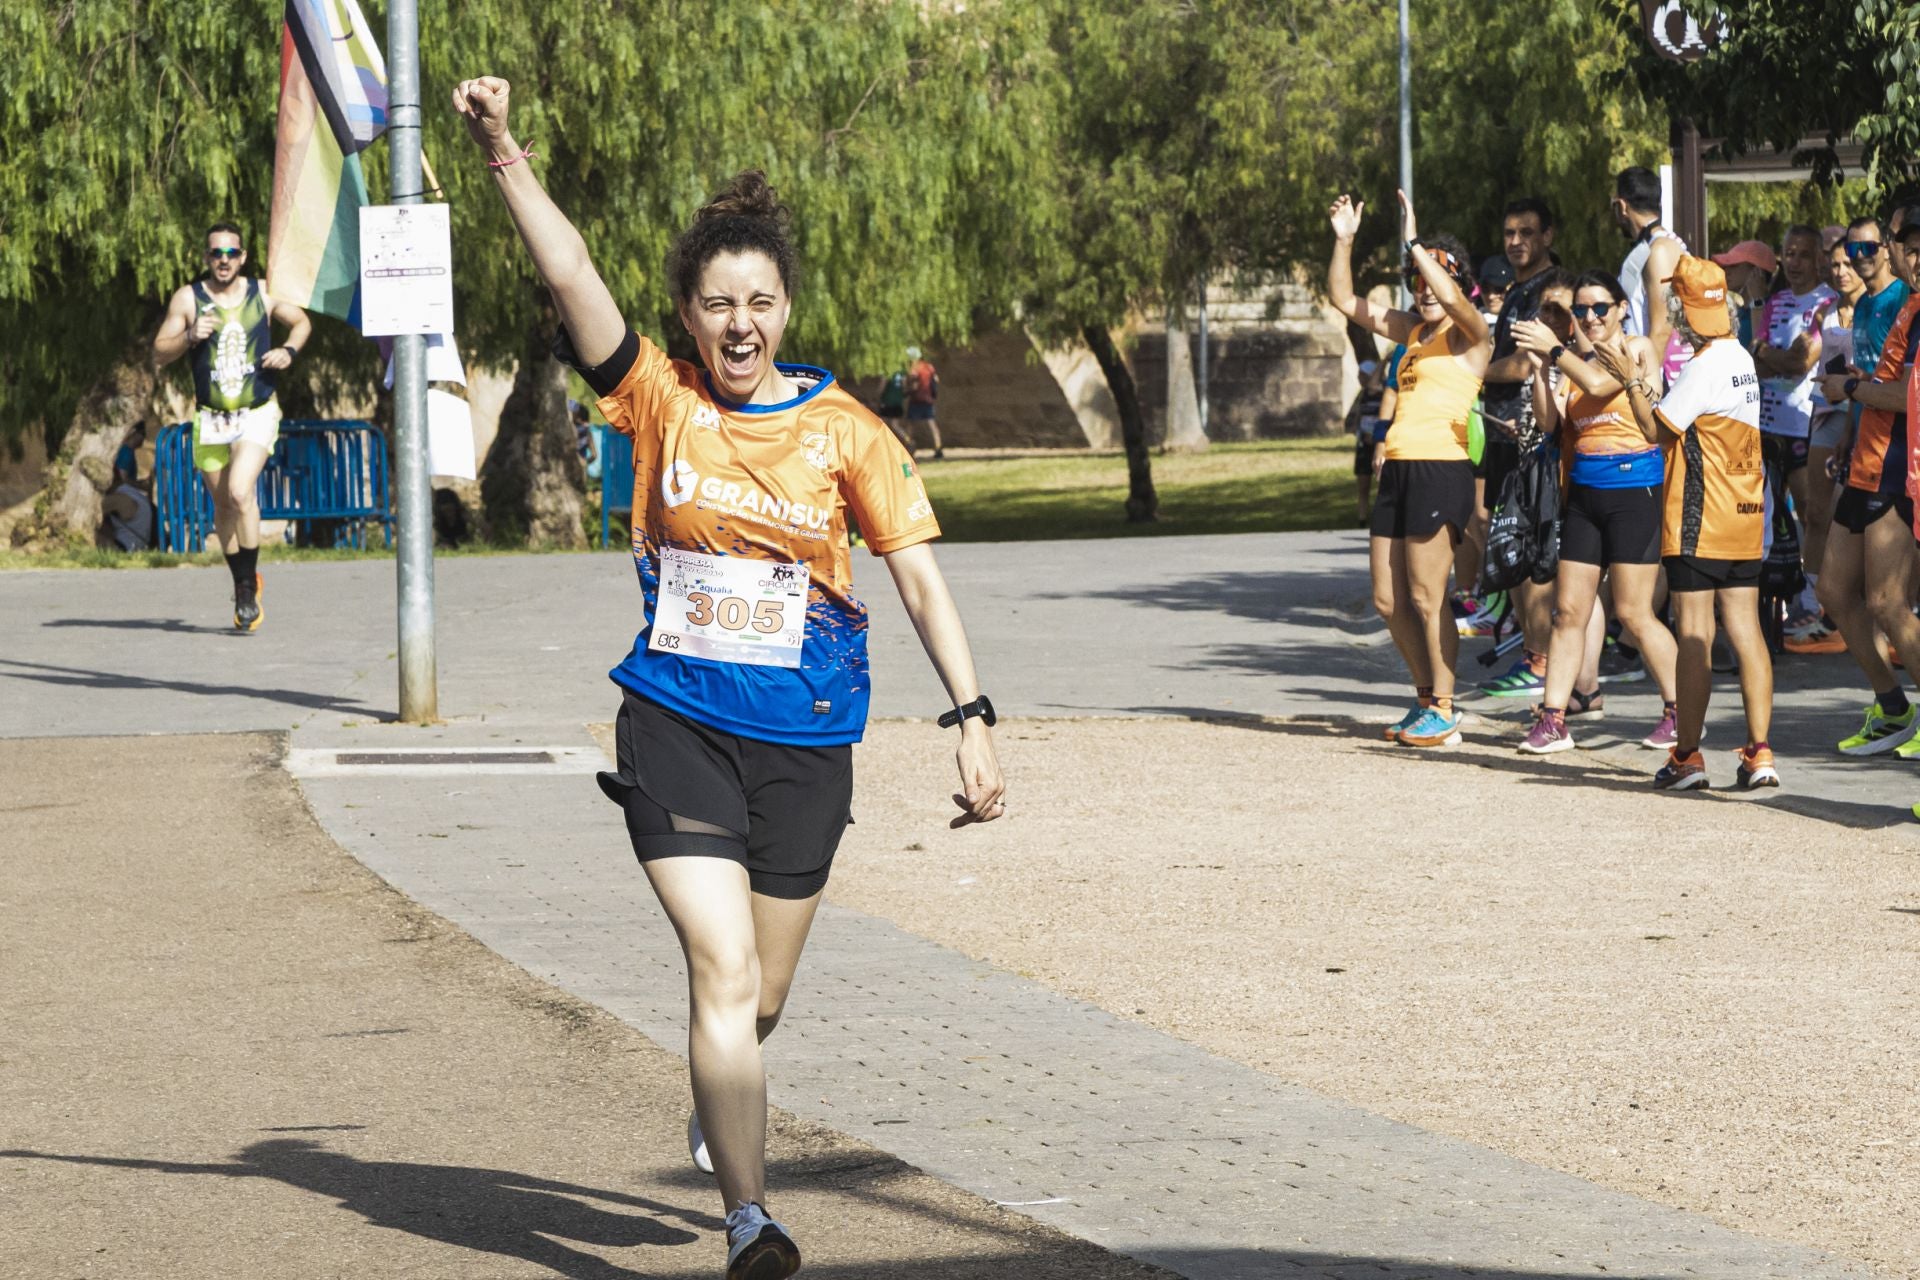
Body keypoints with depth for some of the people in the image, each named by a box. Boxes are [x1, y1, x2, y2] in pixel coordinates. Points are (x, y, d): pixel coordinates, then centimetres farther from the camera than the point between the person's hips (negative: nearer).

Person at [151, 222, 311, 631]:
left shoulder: (263, 293, 1)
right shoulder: (188, 298, -2)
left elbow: (301, 321, 18)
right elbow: (159, 354, -1)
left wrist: (288, 350, -2)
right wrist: (190, 337, -19)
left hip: (257, 414, -2)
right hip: (210, 419, 2)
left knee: (240, 491, -22)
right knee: (224, 505, 10)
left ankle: (249, 588, -12)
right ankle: (242, 585, 29)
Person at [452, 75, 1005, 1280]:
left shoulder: (842, 429, -2)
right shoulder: (661, 399, -2)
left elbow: (920, 573, -2)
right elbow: (571, 274, -13)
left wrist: (973, 719, -8)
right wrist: (505, 154, -25)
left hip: (804, 738, 1)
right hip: (676, 724, -1)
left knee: (763, 991, 15)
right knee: (724, 974, -14)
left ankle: (721, 1104, 49)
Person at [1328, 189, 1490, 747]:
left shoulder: (1470, 335, -3)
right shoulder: (1411, 331, 18)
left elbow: (1453, 300, -26)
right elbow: (1345, 300, 21)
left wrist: (1414, 244, -21)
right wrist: (1344, 240, 10)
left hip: (1442, 471, -8)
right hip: (1398, 470, 8)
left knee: (1426, 598, -5)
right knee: (1388, 601, 9)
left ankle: (1443, 711, 4)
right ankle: (1426, 697, 23)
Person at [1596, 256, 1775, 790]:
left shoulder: (1704, 365, -14)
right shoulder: (1741, 358, 13)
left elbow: (1656, 427, -11)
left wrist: (1630, 375, -1)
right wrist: (1640, 379, 19)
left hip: (1701, 520, -8)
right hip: (1745, 516, 8)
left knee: (1694, 635, -4)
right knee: (1745, 630, 6)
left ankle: (1687, 755, -3)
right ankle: (1759, 752, 3)